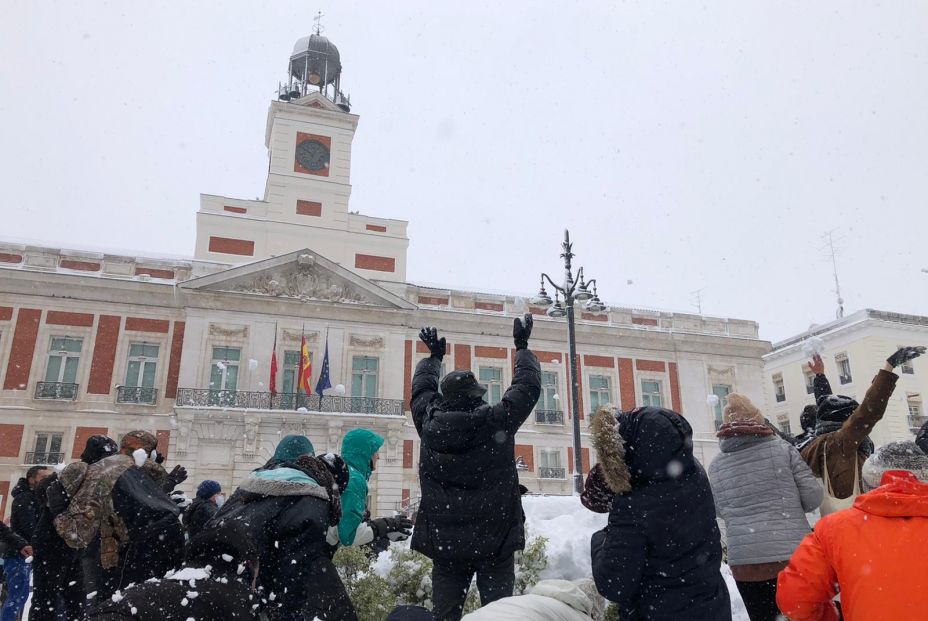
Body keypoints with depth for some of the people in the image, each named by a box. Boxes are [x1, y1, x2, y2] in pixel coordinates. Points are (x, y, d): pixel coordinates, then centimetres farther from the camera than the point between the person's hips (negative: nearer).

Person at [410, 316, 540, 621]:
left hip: (444, 542, 3)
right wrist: (522, 346, 16)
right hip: (495, 540, -3)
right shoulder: (497, 422, -12)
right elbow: (528, 384, 2)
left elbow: (422, 387, 17)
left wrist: (434, 355, 33)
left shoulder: (429, 424, -3)